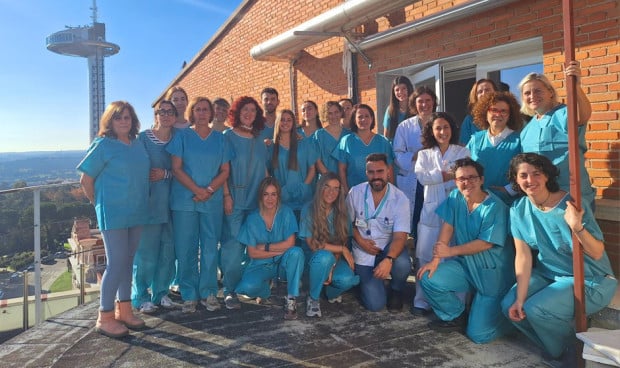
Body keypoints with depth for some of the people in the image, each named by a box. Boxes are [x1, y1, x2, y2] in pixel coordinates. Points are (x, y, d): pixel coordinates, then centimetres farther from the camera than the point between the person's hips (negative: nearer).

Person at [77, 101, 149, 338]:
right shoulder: (103, 145, -7)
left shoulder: (138, 144, 9)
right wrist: (98, 203, 1)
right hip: (112, 213, -6)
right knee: (116, 263, -4)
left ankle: (124, 310, 25)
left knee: (128, 261, 13)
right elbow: (86, 179, -4)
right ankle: (105, 317, 10)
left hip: (136, 212, 6)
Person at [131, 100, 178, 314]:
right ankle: (140, 297, 15)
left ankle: (160, 293, 24)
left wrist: (165, 174, -10)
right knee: (145, 252, -1)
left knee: (167, 250, 8)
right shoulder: (143, 137, -2)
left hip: (170, 202, 4)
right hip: (148, 201, -4)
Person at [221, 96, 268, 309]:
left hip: (257, 200, 5)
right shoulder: (228, 136, 0)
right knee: (233, 245, -6)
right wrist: (226, 195, -14)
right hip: (235, 200, -5)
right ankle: (230, 291, 3)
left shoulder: (259, 139, 14)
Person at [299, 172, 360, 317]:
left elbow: (343, 242, -3)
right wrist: (342, 249, -18)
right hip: (314, 257, -2)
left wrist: (332, 267, -16)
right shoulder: (309, 210, -13)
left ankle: (331, 292, 10)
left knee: (347, 279, -29)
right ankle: (313, 298, -11)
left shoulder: (341, 211, -3)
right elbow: (312, 244, -16)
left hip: (336, 257, 2)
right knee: (325, 256, -37)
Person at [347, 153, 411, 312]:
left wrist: (388, 260, -40)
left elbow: (399, 236, -22)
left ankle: (396, 291, 0)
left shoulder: (400, 199, -16)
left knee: (402, 263, -36)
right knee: (375, 304, -12)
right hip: (363, 251, 0)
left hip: (388, 247, 0)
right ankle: (366, 281, 25)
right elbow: (349, 221, 5)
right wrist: (360, 241, -13)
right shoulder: (355, 193, -10)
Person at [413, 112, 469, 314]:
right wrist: (448, 174, -6)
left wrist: (436, 176, -8)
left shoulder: (463, 152, 9)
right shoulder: (424, 154, 14)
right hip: (431, 211, 2)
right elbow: (422, 177, -5)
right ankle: (422, 301, 6)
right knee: (425, 257, -2)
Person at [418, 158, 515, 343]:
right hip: (465, 266, 6)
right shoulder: (455, 198, -1)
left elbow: (486, 243, -20)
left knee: (478, 334, -9)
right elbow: (447, 228, -5)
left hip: (493, 273, -5)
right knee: (428, 278, -17)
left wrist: (450, 251, -21)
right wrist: (435, 260, -12)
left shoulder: (495, 207, -18)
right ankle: (455, 316, 11)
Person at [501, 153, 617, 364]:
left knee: (535, 309, -24)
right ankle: (555, 349, 15)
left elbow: (597, 253, -21)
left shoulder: (571, 205, -20)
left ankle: (574, 354, 7)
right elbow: (523, 256, -9)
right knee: (509, 305, -11)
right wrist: (519, 298, -16)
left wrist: (577, 227, -40)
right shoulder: (518, 210, -7)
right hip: (547, 274, 6)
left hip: (588, 280, -5)